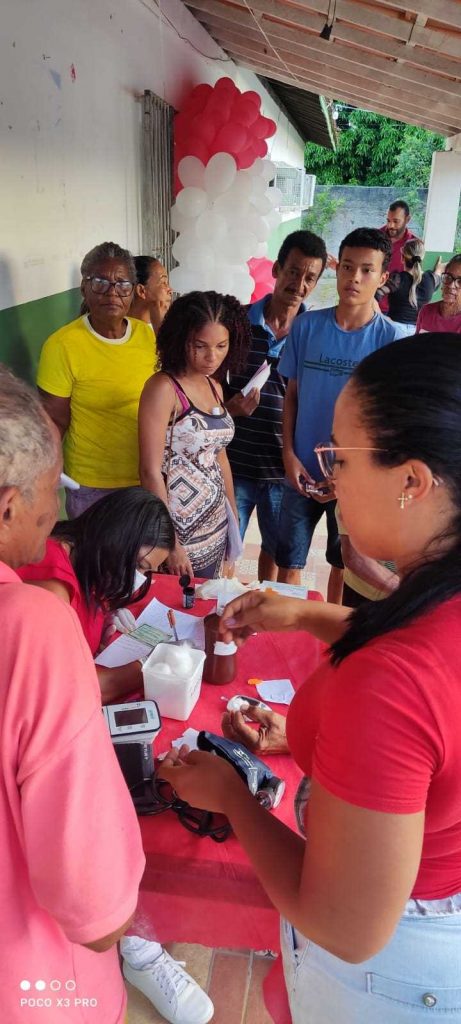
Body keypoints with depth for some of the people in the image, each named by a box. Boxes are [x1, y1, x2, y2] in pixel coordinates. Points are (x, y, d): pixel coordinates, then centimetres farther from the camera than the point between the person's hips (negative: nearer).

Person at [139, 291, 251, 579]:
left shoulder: (214, 388, 7)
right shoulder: (163, 387, -15)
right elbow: (150, 471, -17)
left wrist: (234, 517, 16)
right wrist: (170, 542, -18)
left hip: (216, 528, 7)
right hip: (178, 530, -7)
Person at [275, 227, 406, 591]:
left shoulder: (391, 338, -9)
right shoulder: (307, 326, -3)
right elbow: (292, 395, 5)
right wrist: (289, 455, -5)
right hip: (303, 472, 1)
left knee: (344, 563, 17)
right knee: (288, 564, 8)